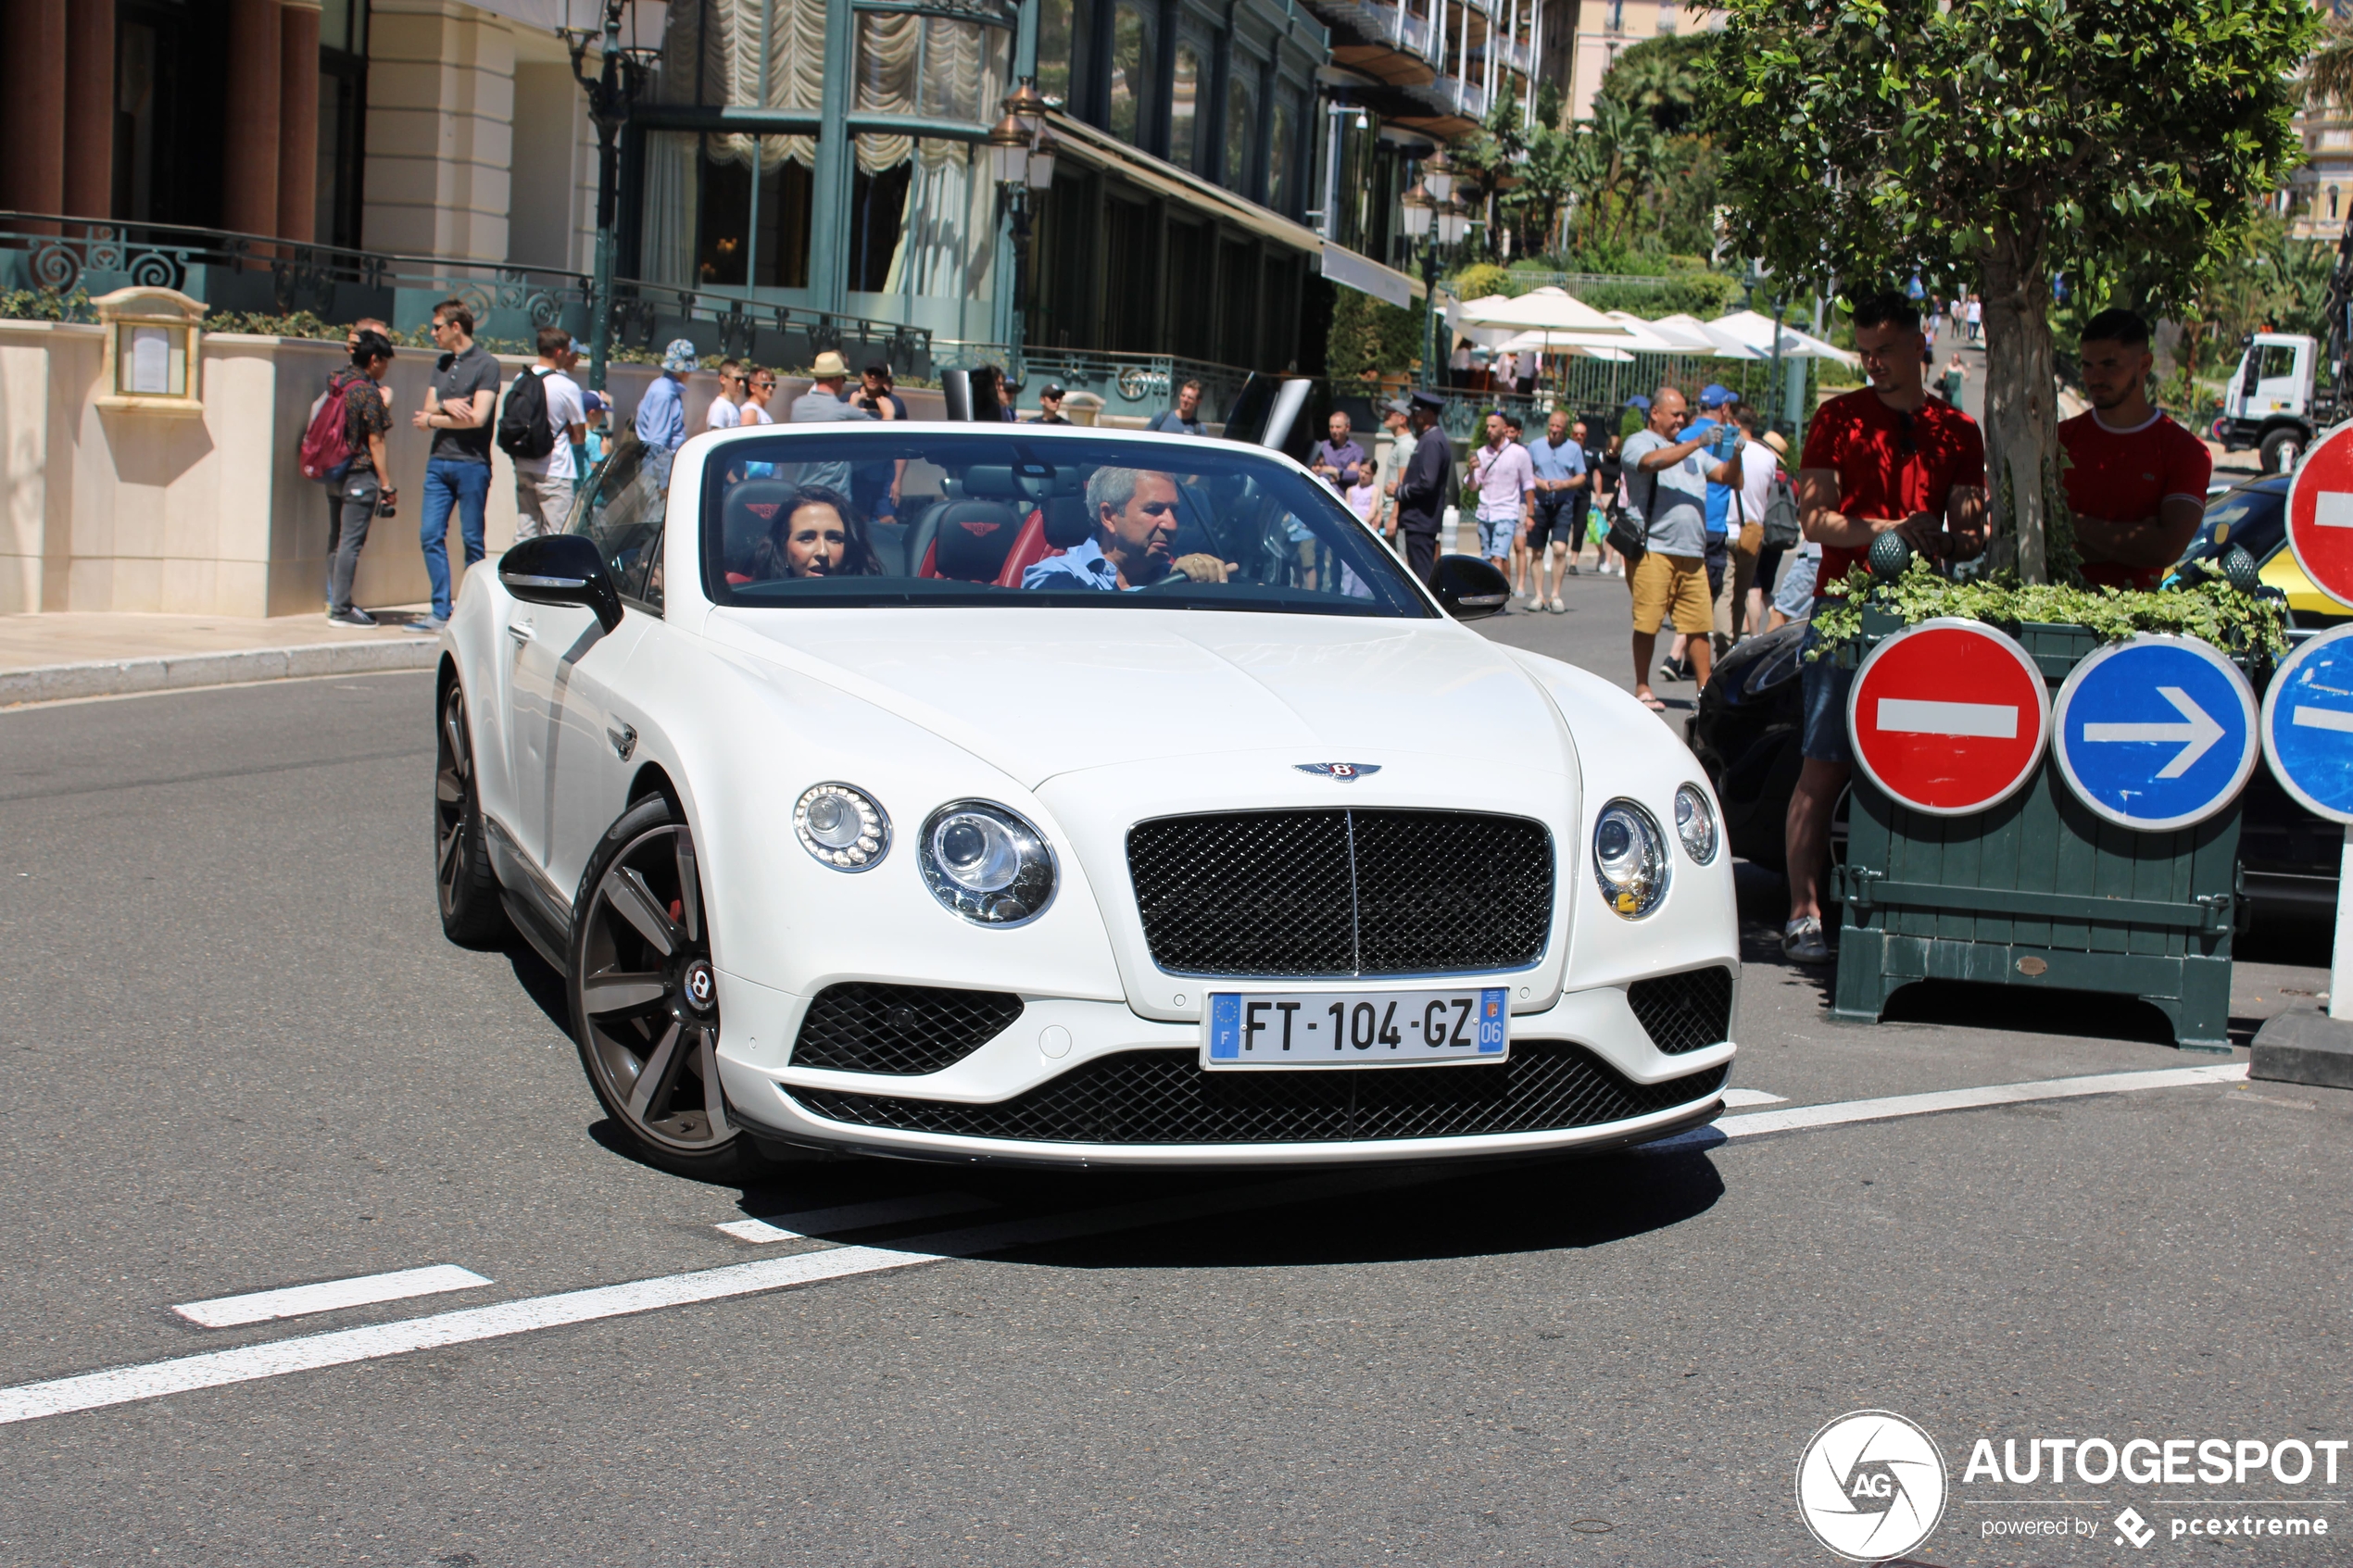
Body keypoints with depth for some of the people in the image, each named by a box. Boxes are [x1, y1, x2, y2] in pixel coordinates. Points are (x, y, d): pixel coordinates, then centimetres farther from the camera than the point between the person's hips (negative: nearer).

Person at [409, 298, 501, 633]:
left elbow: (477, 417, -14)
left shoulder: (485, 364, -5)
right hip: (438, 461, 7)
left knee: (471, 540, -1)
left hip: (471, 463, -7)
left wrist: (432, 419, -3)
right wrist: (446, 406, -10)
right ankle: (441, 614, 4)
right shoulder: (442, 364, 17)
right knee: (430, 536, 0)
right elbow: (426, 411, 12)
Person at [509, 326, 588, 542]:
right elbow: (579, 435, -6)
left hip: (523, 467, 6)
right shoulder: (567, 387, -13)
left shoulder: (520, 379, 2)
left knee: (525, 534, 10)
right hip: (554, 472, -6)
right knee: (557, 537, -1)